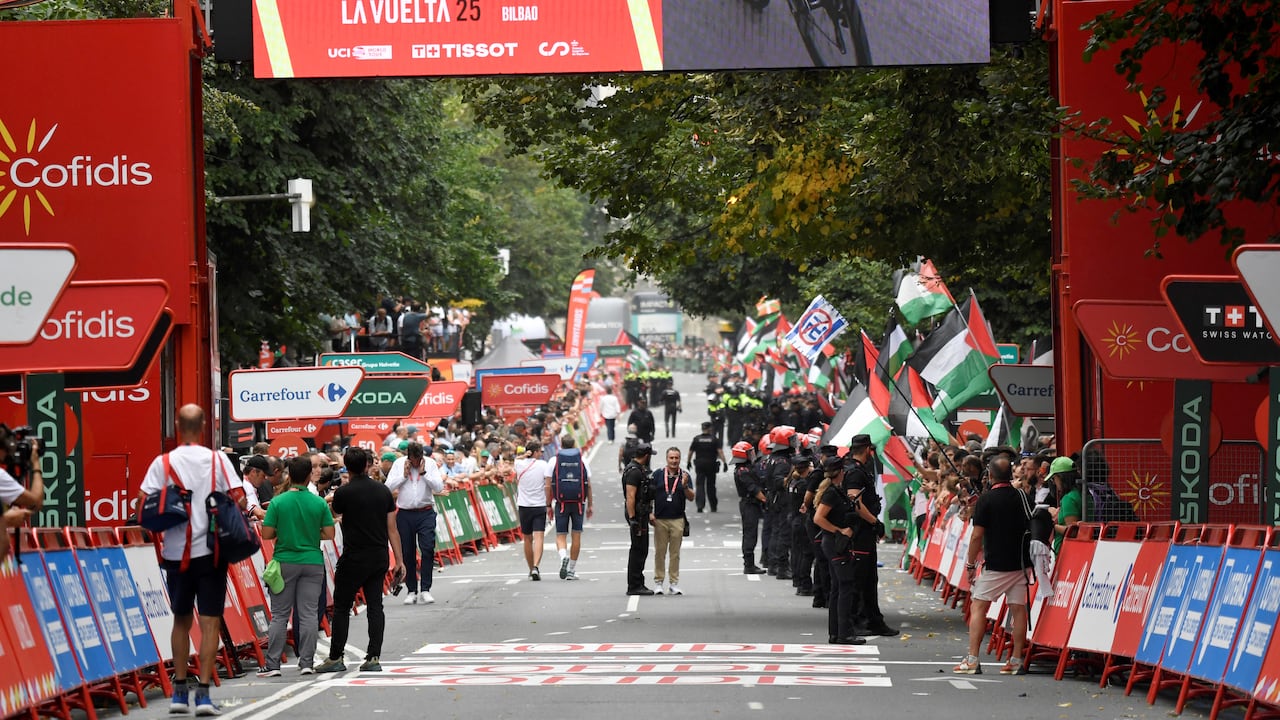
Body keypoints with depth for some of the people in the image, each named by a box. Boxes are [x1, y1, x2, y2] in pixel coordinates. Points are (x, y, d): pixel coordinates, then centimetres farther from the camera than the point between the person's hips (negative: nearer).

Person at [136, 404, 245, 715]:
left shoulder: (162, 463, -2)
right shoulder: (218, 460, -2)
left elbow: (143, 505, -7)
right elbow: (239, 500, -8)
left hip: (176, 553, 1)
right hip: (211, 550, -1)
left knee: (181, 620, 16)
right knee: (210, 621, 1)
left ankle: (179, 691, 18)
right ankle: (203, 693, -6)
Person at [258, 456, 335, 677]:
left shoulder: (278, 502, -7)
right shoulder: (319, 503, -2)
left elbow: (266, 534, -8)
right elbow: (329, 534, -1)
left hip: (285, 562, -1)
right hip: (313, 562, 1)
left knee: (279, 615, 4)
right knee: (309, 613, 4)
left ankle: (272, 664, 2)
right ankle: (306, 663, 1)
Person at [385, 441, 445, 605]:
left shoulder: (430, 464, 1)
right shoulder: (398, 464, 2)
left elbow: (439, 487, -7)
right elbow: (388, 487, -4)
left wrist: (423, 473, -13)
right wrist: (404, 475, -11)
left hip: (425, 513, -1)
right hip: (404, 514, 1)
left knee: (428, 549, -12)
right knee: (407, 553, 4)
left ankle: (425, 590, -9)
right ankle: (411, 591, 14)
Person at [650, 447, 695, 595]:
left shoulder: (684, 476, 5)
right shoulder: (658, 474, 4)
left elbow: (691, 497, 0)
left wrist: (685, 486, -18)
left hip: (677, 520, 0)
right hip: (660, 520, 0)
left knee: (675, 553, 4)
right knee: (660, 552, 3)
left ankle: (674, 584, 8)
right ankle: (658, 582, 9)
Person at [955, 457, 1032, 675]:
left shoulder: (986, 500, -9)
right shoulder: (1022, 497, 6)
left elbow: (977, 536, -10)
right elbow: (1031, 529, 17)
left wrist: (970, 564, -1)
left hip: (995, 565, -5)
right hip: (1020, 563, 5)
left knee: (978, 607, 1)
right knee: (1018, 608, 6)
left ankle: (972, 659, -5)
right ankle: (1017, 660, 6)